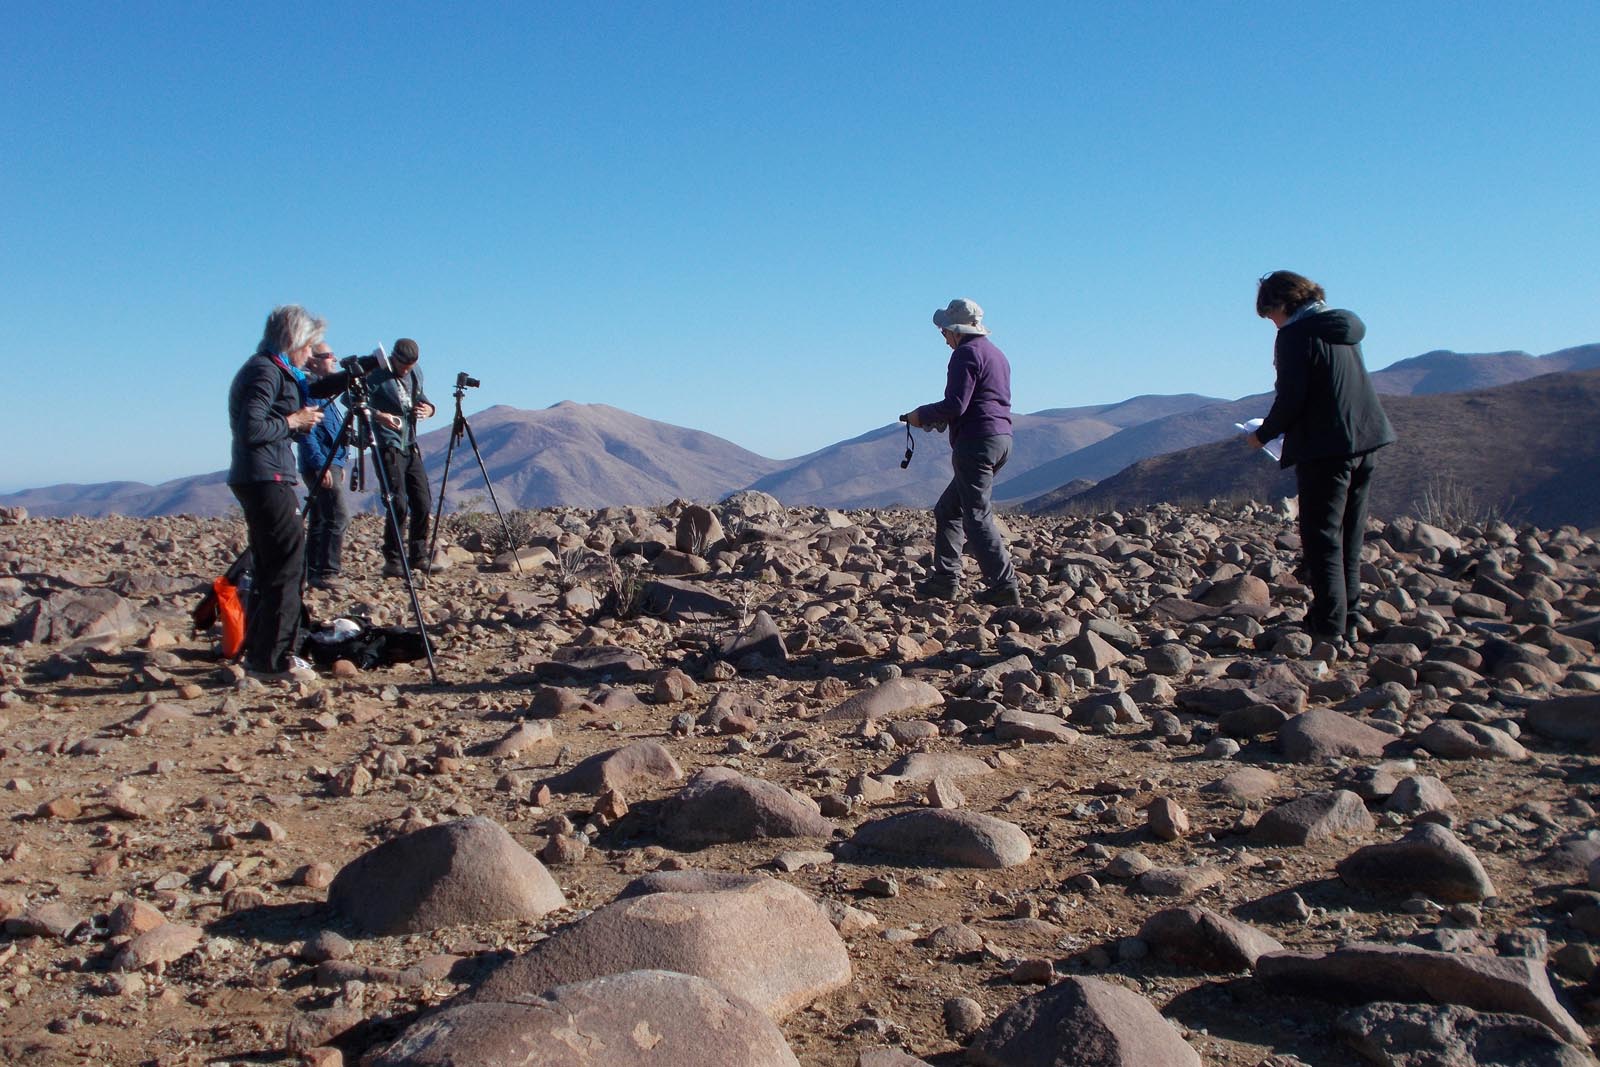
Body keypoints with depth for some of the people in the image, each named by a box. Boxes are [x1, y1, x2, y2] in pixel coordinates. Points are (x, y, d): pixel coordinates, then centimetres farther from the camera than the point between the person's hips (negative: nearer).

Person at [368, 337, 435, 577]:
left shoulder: (416, 375, 10)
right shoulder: (376, 375, -10)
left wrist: (428, 408, -1)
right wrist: (377, 415, -29)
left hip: (411, 447, 7)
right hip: (388, 447, -7)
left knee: (422, 503, 4)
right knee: (399, 504, -13)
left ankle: (419, 557, 15)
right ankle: (392, 562, -4)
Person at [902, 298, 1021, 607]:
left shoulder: (966, 353, -9)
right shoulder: (995, 354, 22)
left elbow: (956, 405, -17)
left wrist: (922, 415, -2)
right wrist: (942, 420, 21)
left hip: (976, 440, -10)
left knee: (978, 516, -9)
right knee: (948, 509, 15)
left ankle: (1004, 585, -13)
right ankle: (945, 578, 14)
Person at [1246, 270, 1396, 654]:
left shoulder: (1295, 335, -9)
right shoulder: (1345, 329, 16)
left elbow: (1291, 398, -16)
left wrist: (1262, 435, 0)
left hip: (1326, 447, -8)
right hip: (1365, 441, 8)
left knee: (1322, 539, -6)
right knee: (1349, 539, 14)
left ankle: (1330, 631, -10)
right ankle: (1348, 625, 20)